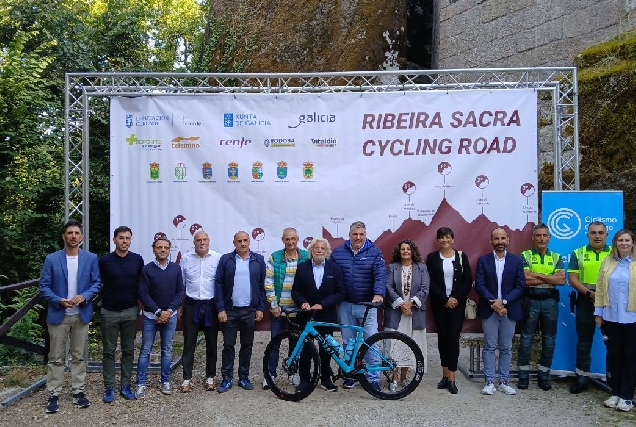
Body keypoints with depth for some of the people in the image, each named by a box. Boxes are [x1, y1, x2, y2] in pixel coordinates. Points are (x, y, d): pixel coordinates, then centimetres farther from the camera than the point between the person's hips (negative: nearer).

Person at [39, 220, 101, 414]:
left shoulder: (91, 258, 0)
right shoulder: (52, 259, -3)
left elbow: (97, 283, 2)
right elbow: (44, 286, -3)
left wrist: (84, 297, -15)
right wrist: (59, 301, -17)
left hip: (81, 314, 1)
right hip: (58, 314, -1)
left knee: (79, 356, 10)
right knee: (56, 358, 6)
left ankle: (79, 392, 20)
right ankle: (53, 395, 15)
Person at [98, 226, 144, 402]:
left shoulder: (137, 260, 0)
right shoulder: (104, 261, -4)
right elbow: (98, 285, 7)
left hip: (130, 311, 1)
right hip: (109, 312, -1)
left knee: (128, 350, 9)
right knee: (109, 351, 6)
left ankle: (125, 385, 19)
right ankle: (109, 388, 15)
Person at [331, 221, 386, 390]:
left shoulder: (374, 252, -1)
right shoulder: (338, 252, 5)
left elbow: (380, 275, -11)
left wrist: (378, 293, -27)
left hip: (367, 305, -2)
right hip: (345, 305, 2)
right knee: (348, 341, 12)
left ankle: (373, 378, 10)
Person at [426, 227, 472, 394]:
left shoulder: (461, 256, 4)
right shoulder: (432, 258, 3)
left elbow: (468, 281, 1)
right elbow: (431, 282, -3)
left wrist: (456, 298, -10)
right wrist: (445, 300, -10)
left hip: (457, 303, -1)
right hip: (439, 303, 1)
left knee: (453, 338, -6)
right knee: (442, 338, 6)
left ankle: (451, 379, -2)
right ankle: (445, 375, 16)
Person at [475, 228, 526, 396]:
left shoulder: (517, 260, 4)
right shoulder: (483, 260, 2)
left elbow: (520, 286, -2)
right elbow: (479, 285, -4)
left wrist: (503, 302, -13)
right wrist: (494, 302, -15)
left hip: (509, 310, 1)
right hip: (489, 310, -1)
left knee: (506, 348, 8)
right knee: (489, 347, 3)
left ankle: (504, 382, 17)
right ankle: (489, 382, 9)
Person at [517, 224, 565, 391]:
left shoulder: (556, 257, 8)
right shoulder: (525, 256, -1)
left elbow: (562, 280, -7)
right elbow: (525, 280, -14)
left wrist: (537, 275, -14)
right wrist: (551, 278, -10)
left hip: (550, 301, 3)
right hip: (530, 301, -3)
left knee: (549, 340, 9)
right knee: (526, 339, 3)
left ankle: (544, 375, 21)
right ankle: (523, 375, 13)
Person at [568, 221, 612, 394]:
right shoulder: (578, 253, 4)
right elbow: (572, 279, -1)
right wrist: (590, 293, -15)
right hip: (585, 303, 0)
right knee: (584, 342, 8)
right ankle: (582, 378, 18)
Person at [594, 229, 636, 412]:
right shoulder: (607, 262, 6)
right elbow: (600, 288, 7)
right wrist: (598, 312, 3)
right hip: (611, 317, 3)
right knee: (613, 355, 10)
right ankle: (615, 392, 23)